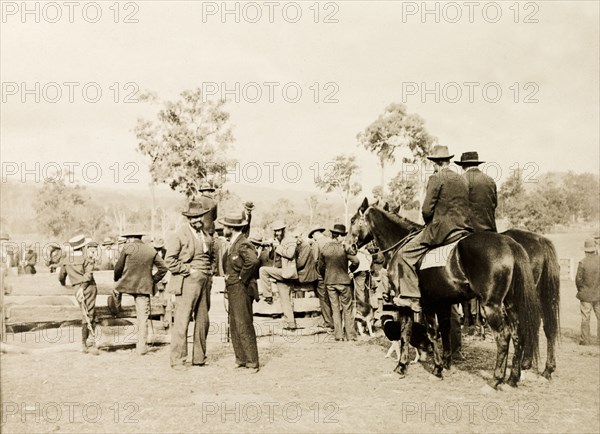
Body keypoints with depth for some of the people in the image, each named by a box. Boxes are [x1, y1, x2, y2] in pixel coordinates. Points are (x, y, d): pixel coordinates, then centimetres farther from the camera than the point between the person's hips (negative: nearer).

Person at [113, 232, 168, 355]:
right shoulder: (151, 250, 8)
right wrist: (153, 280, 14)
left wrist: (117, 279, 18)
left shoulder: (127, 248, -2)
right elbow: (163, 268, 7)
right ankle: (142, 347, 3)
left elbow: (118, 267, 1)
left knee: (116, 290, 33)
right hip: (144, 287, 2)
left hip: (127, 284, -2)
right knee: (143, 317, 3)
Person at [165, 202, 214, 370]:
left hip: (205, 281, 7)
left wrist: (209, 270, 14)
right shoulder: (180, 235, -6)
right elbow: (169, 260, -10)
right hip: (187, 281, -7)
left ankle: (199, 358, 19)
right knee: (182, 322, -7)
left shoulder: (207, 235, 15)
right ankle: (177, 360, 0)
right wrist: (188, 270, -12)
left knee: (203, 321, 10)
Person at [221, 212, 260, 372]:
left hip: (241, 289, -10)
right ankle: (241, 359, 19)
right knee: (234, 326, 12)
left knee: (244, 326, -8)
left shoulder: (243, 244, -17)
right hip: (232, 289, 10)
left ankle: (252, 362, -2)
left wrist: (242, 278, -23)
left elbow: (253, 261, -35)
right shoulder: (233, 243, 15)